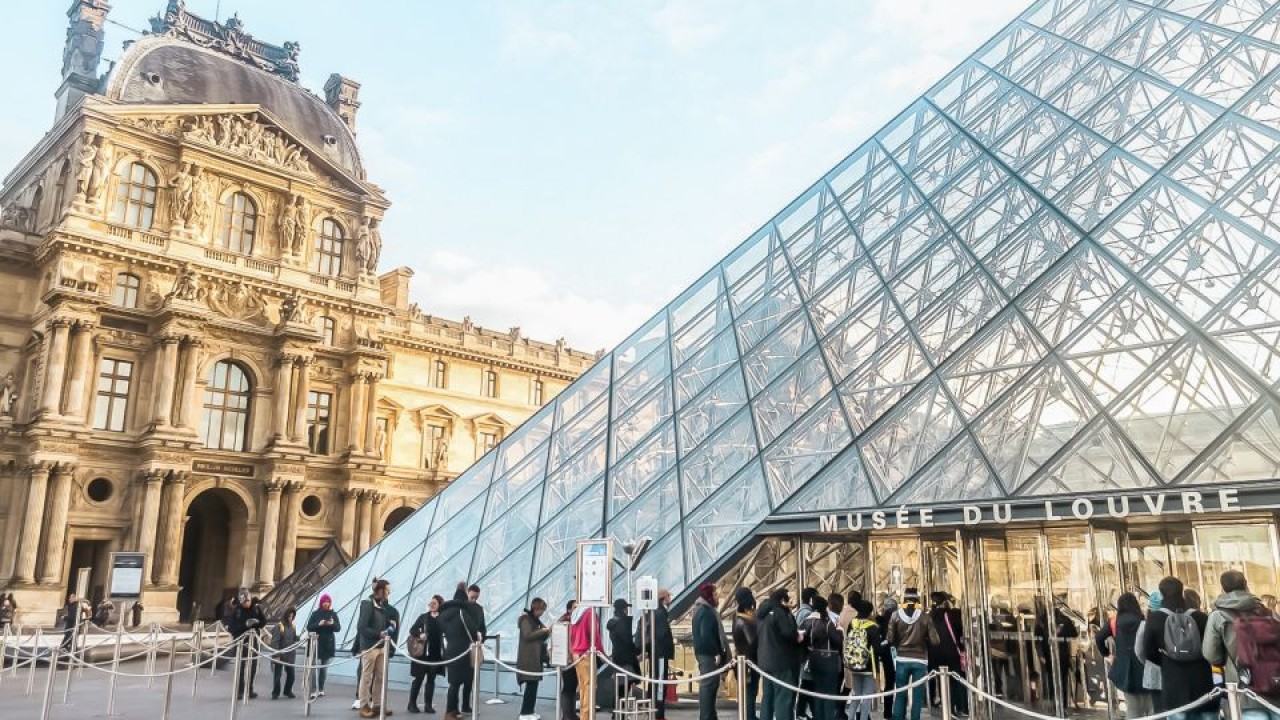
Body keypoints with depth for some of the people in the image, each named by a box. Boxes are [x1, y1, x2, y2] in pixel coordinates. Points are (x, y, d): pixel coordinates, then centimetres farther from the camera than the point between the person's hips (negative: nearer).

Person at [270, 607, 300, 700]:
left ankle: (288, 691, 25)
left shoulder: (293, 626, 7)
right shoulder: (278, 626, -11)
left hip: (290, 655, 5)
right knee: (277, 674, 2)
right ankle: (275, 693, 15)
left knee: (291, 674, 8)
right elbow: (275, 641, -14)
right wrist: (276, 655, -17)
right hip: (280, 655, -5)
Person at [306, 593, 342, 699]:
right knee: (316, 667, -13)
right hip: (317, 643, -2)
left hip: (329, 644, 2)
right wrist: (318, 624, -20)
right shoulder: (315, 614, 2)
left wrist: (333, 624, -20)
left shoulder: (333, 614, 6)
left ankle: (321, 689, 16)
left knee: (325, 667, 7)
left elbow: (338, 628, 1)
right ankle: (315, 690, -16)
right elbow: (309, 627, -4)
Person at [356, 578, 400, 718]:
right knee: (367, 676, 0)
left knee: (380, 677, 8)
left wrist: (392, 623, -2)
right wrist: (379, 633, -18)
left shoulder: (384, 606, 11)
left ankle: (377, 705, 15)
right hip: (370, 646, -7)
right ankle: (364, 706, 6)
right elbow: (361, 627, -15)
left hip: (383, 646, 7)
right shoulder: (367, 604, -9)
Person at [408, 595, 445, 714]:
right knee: (419, 678, 3)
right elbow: (412, 630, 4)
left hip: (436, 653, 1)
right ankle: (412, 704, 13)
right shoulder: (423, 617, 4)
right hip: (422, 652, -1)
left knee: (431, 679, 6)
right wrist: (419, 635, -14)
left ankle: (428, 704, 12)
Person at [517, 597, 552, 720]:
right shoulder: (526, 619, -8)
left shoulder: (536, 620, 18)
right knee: (531, 685, -10)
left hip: (536, 657, 9)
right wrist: (543, 630, -16)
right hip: (529, 658, -9)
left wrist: (548, 631, 3)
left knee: (533, 685, 8)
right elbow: (527, 635, -19)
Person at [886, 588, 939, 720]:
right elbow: (935, 640, -7)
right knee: (917, 695, 6)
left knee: (900, 694, 9)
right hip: (920, 661, -1)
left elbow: (889, 639, -5)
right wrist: (923, 640, 13)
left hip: (902, 660, 1)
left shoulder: (896, 616, -2)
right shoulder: (925, 617, -4)